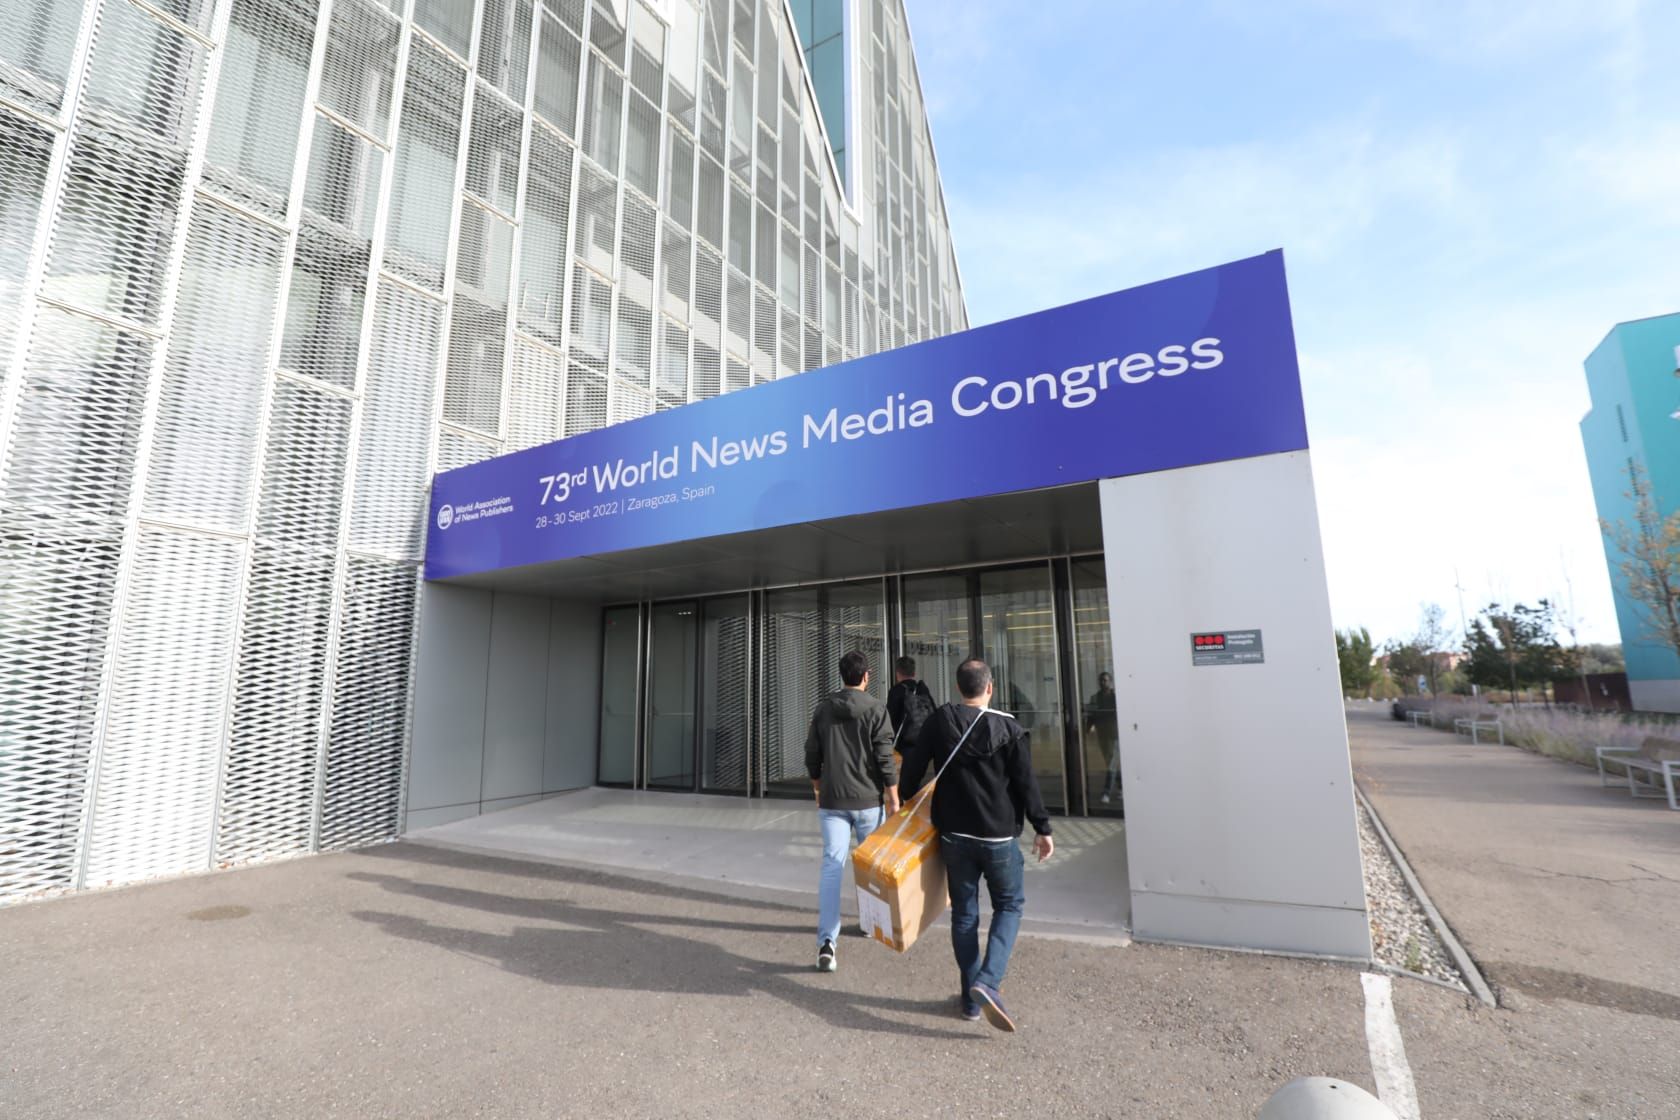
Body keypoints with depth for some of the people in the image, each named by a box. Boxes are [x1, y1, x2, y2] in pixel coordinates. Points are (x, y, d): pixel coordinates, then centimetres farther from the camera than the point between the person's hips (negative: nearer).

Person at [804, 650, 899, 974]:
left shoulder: (823, 708, 3)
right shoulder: (875, 709, -8)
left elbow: (812, 756, 8)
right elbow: (885, 759, -11)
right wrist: (894, 799, -4)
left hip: (832, 801, 2)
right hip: (868, 800, -2)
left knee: (832, 866, -1)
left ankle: (826, 941, -12)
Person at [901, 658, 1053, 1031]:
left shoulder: (938, 723, -4)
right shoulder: (1008, 728, -10)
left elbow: (913, 768, 1)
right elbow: (1026, 783, -8)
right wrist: (1043, 829, 1)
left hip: (953, 835, 2)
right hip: (999, 836, -2)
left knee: (963, 913, 15)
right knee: (1009, 905, 15)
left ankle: (972, 999, 21)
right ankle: (987, 981, -3)